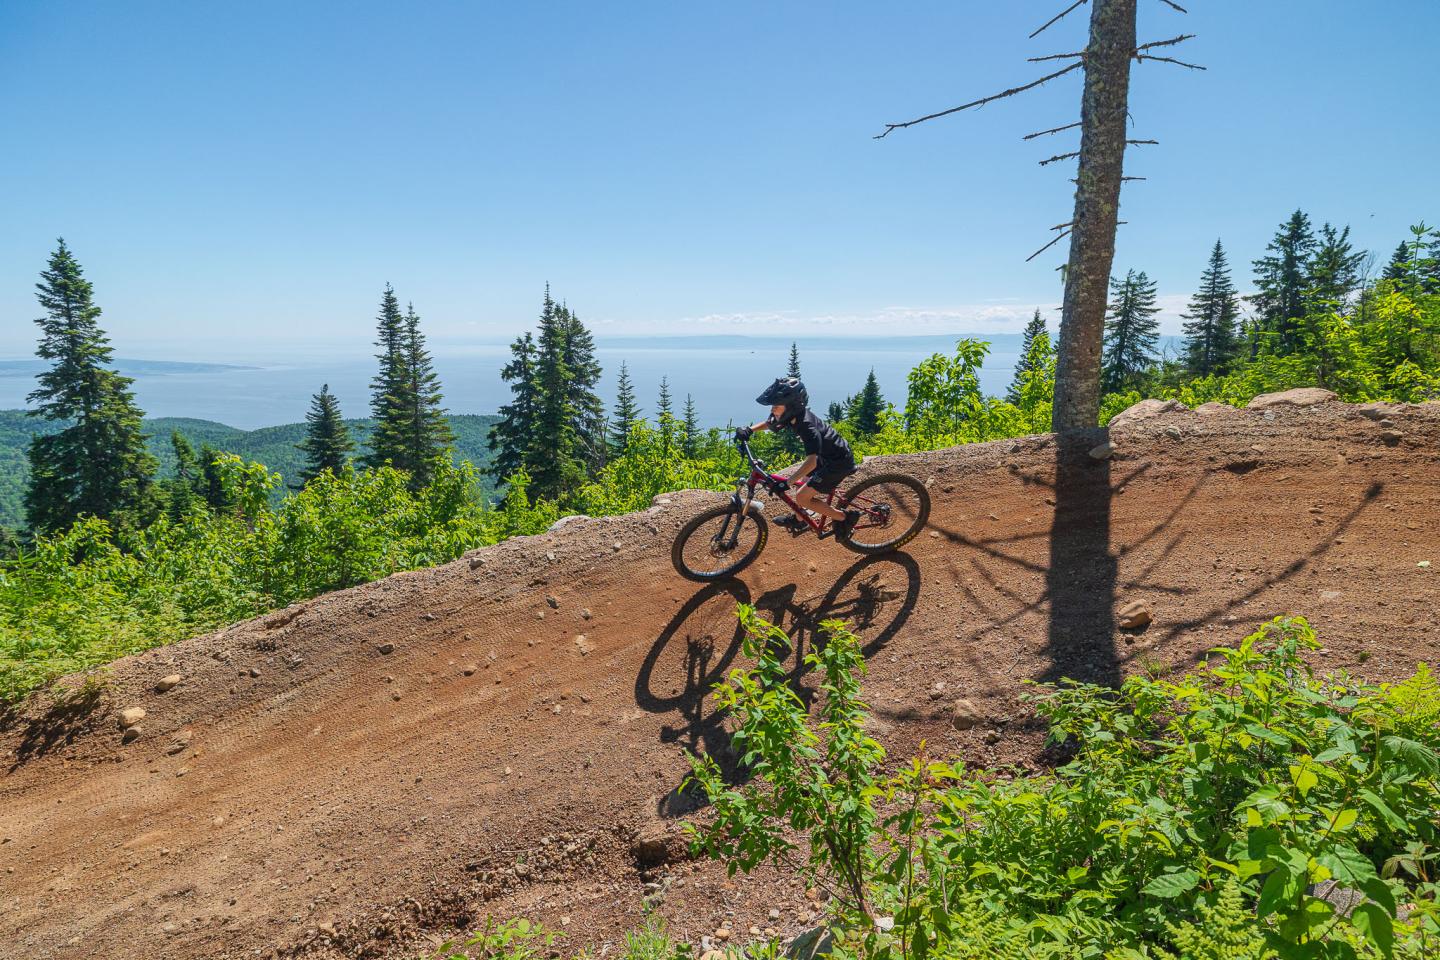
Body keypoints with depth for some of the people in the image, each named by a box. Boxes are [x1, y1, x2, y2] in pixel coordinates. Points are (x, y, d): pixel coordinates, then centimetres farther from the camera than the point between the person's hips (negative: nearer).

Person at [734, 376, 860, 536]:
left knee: (802, 497, -7)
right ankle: (798, 520, 44)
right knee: (801, 485, 20)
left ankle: (845, 517, 4)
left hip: (839, 462, -9)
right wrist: (749, 430, -4)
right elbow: (769, 423, 12)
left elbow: (811, 462, -42)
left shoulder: (807, 425, -33)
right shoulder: (793, 415, -7)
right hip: (827, 456, 9)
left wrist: (787, 482, -43)